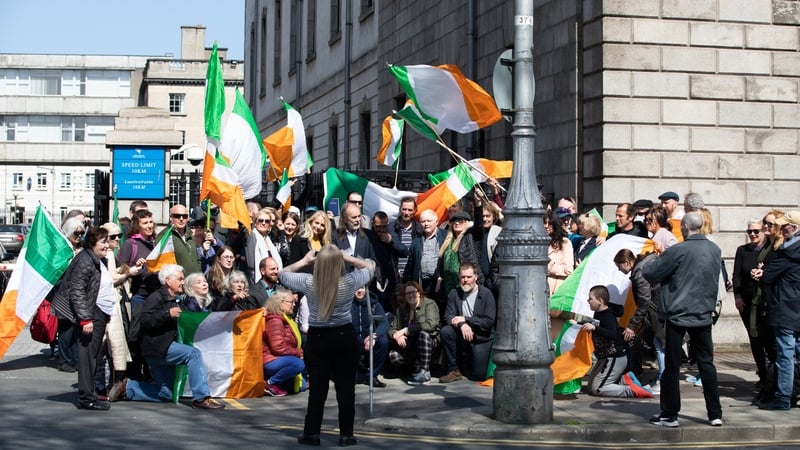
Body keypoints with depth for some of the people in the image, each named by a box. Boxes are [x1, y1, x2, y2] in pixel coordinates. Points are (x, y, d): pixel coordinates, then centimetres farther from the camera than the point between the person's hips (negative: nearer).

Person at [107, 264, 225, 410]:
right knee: (193, 354, -26)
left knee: (166, 393, 12)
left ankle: (126, 387, 20)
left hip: (165, 346, 10)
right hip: (156, 346, -10)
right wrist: (168, 314, -27)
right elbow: (146, 320, -22)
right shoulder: (156, 297, -9)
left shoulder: (175, 300, 21)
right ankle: (201, 398, -27)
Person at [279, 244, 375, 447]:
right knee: (346, 387, 5)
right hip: (344, 337, 0)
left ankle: (311, 433, 10)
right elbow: (370, 267, 9)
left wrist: (304, 261, 10)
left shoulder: (308, 283, -11)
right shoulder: (350, 282, -10)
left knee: (318, 387, 6)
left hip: (317, 338, 0)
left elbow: (283, 274, 7)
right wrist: (349, 258, 5)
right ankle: (346, 434, 8)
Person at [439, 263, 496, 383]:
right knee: (445, 331, -28)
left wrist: (465, 319, -19)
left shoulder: (486, 294, -8)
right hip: (461, 337, 3)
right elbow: (448, 317, -6)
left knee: (479, 375, -14)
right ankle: (453, 370, -14)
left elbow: (489, 321, -14)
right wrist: (462, 325, -27)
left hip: (481, 338, -2)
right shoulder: (454, 294, 2)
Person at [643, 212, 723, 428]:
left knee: (672, 365, 3)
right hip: (703, 313, 5)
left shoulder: (678, 251, -15)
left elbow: (649, 274, -9)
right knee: (706, 363, 10)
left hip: (678, 313, -5)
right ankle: (715, 414, 11)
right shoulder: (714, 250, 3)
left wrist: (657, 260, 9)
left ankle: (669, 414, 6)